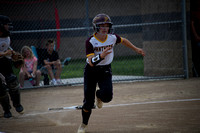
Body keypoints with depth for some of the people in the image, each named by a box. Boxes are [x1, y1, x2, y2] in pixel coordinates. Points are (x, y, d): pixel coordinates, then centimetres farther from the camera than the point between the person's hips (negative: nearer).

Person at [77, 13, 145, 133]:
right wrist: (101, 56, -46)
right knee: (88, 101, -4)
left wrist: (136, 49, 23)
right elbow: (91, 62, -28)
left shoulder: (112, 38, -9)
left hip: (105, 70, 2)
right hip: (91, 71, -2)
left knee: (107, 96, -19)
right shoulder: (91, 41, -20)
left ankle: (99, 95, 22)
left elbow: (123, 41, 16)